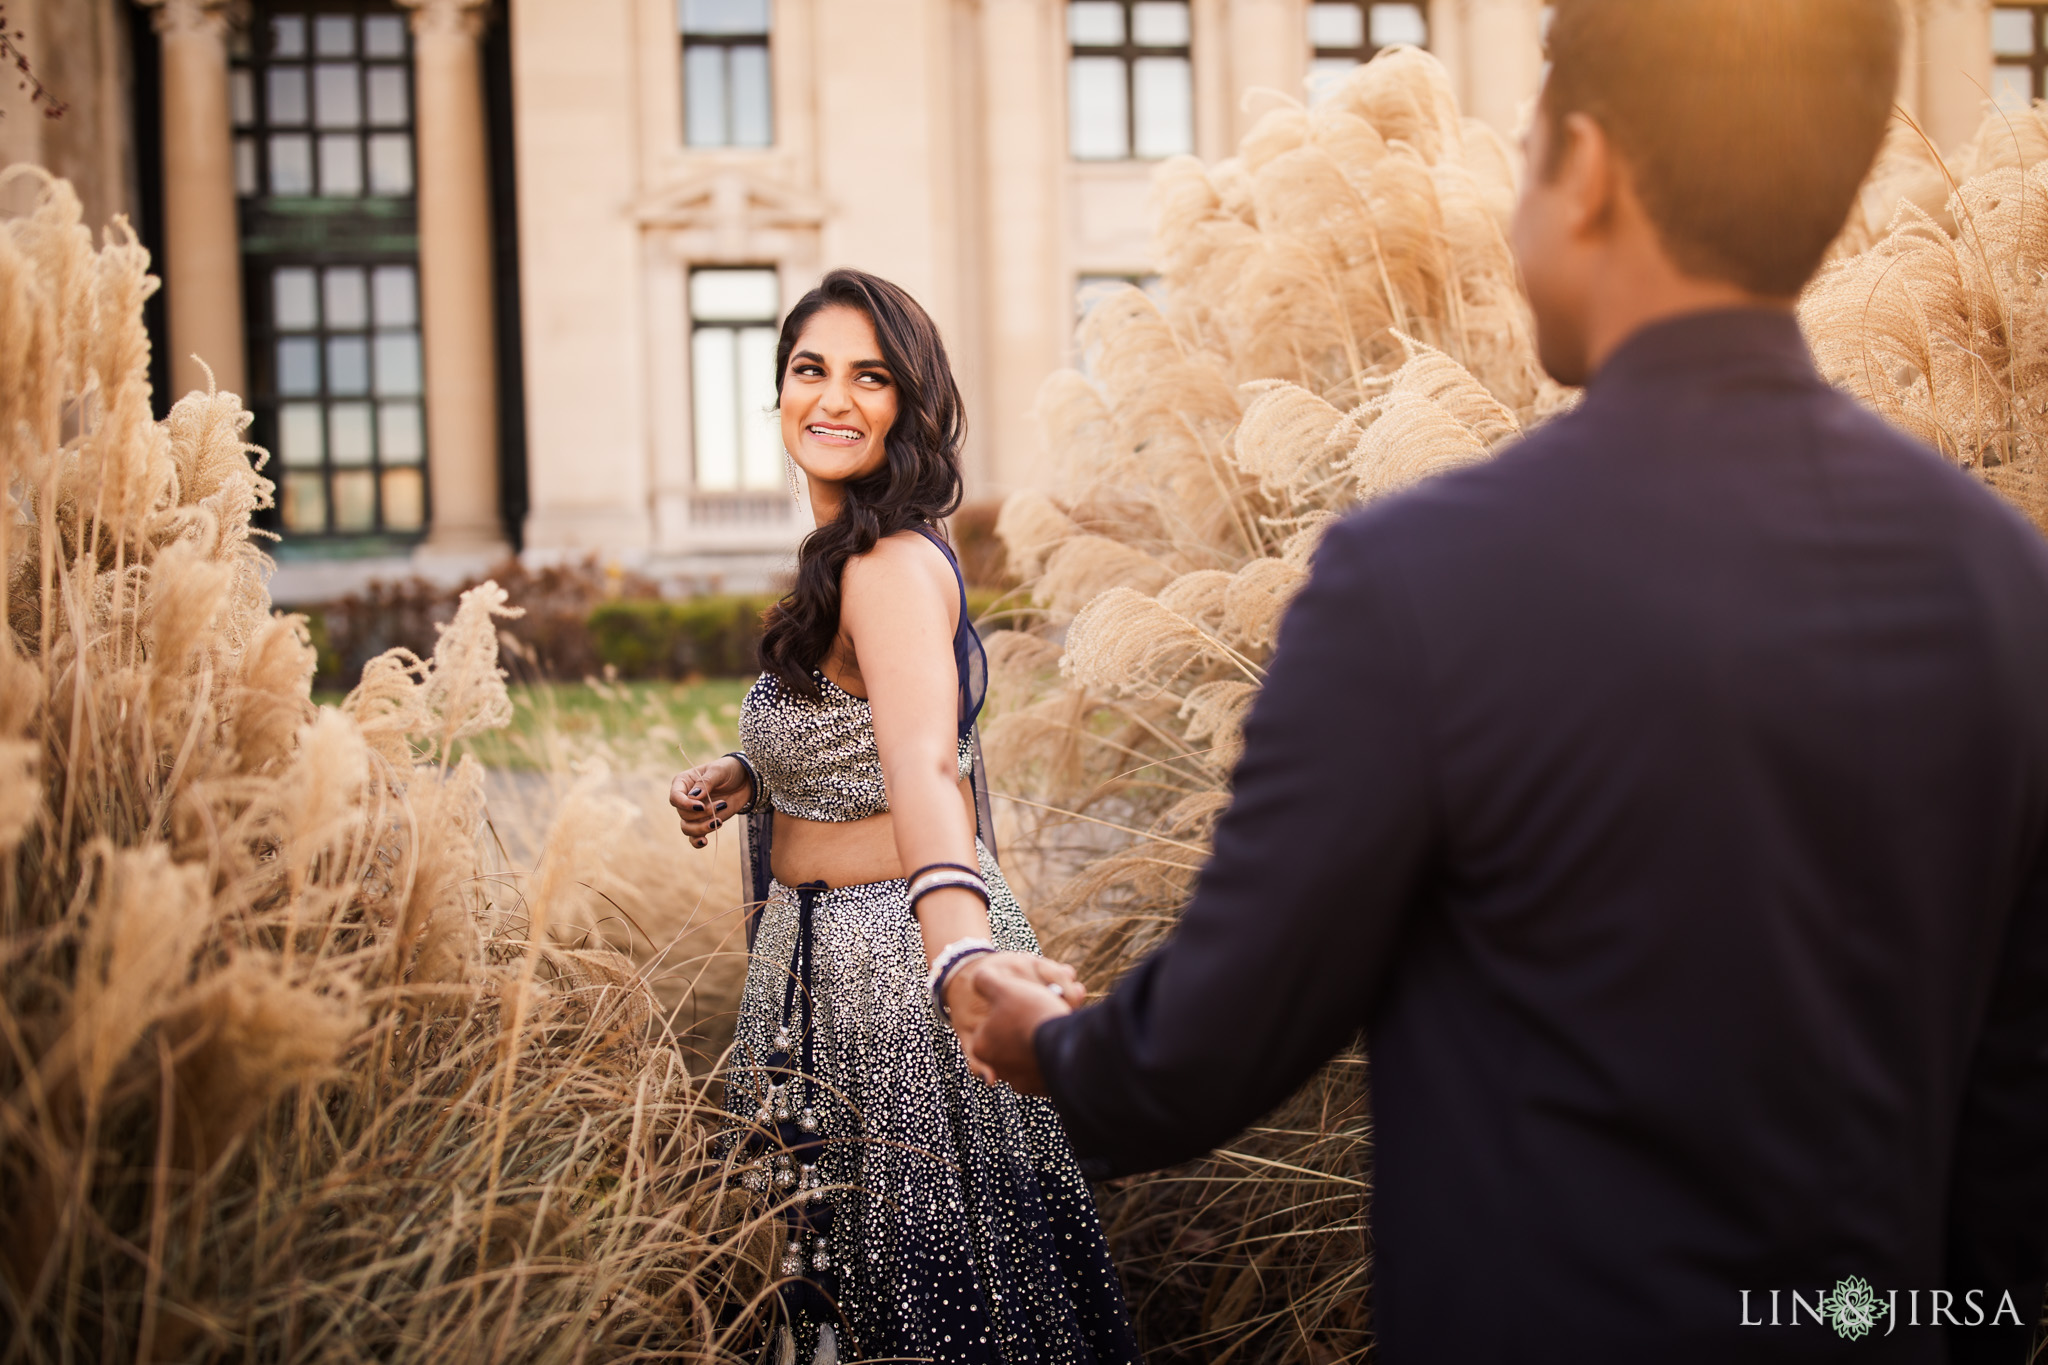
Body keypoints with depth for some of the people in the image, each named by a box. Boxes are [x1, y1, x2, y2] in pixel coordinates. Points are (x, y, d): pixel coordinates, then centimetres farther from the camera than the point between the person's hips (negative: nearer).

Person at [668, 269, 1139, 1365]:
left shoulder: (895, 567, -22)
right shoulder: (851, 555, 8)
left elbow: (924, 764, -40)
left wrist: (963, 957, -57)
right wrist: (745, 780, 2)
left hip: (885, 962, -10)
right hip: (826, 956, 10)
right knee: (841, 1269, 23)